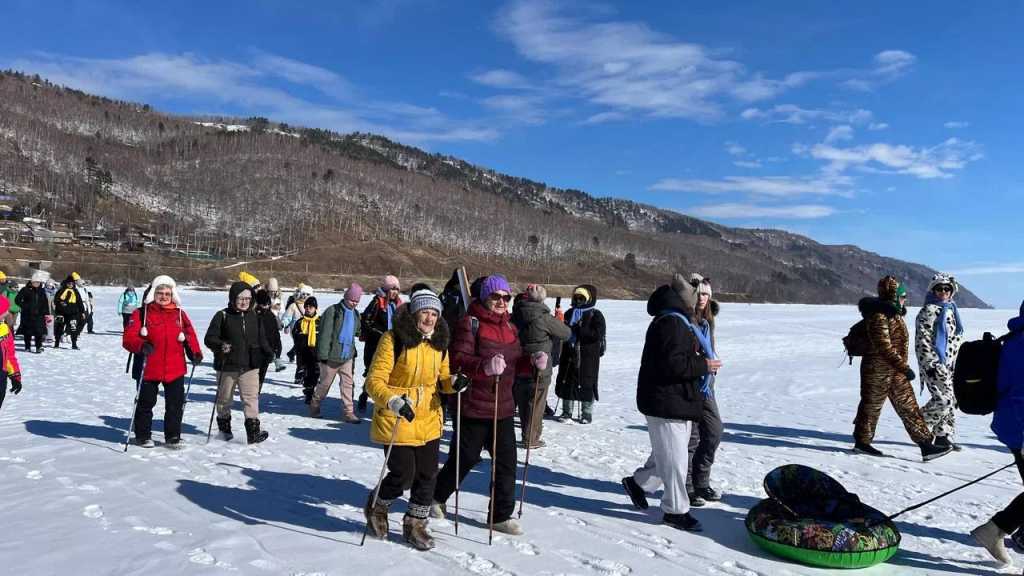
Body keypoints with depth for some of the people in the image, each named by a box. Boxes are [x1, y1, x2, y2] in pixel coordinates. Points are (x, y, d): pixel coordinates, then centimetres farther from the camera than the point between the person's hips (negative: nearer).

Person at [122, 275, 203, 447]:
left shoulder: (179, 314, 8)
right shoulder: (141, 313, -2)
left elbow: (190, 334, 11)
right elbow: (128, 337, -9)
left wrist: (195, 352, -5)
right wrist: (141, 346, -29)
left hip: (175, 368, 2)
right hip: (149, 369, -2)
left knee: (176, 404, 7)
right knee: (146, 403, 11)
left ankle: (173, 436, 20)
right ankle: (143, 436, 27)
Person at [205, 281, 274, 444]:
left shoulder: (254, 317, 8)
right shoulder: (222, 316, -3)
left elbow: (262, 340, 16)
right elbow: (209, 338, -5)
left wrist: (270, 353, 1)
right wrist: (221, 345, -24)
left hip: (250, 366, 1)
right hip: (227, 366, -1)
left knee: (251, 397, -10)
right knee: (224, 398, 14)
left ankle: (253, 430, -12)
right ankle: (224, 427, 35)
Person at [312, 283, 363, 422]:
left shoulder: (355, 314, 9)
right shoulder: (332, 311, -12)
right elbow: (324, 334, -14)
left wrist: (353, 351, 17)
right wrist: (323, 354, -17)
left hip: (347, 356, 5)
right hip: (331, 356, -5)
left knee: (348, 383, 0)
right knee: (325, 383, 9)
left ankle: (348, 412, 3)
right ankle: (314, 406, 29)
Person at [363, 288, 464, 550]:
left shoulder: (439, 342, 4)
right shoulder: (393, 339, -15)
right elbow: (374, 382, -17)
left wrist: (453, 383, -7)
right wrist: (394, 401, -34)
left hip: (429, 420, 6)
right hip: (397, 420, -5)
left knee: (427, 475, 9)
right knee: (403, 475, -2)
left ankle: (415, 524, 30)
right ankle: (377, 506, 30)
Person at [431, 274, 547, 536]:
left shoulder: (510, 327, 13)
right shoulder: (471, 323, -10)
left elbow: (516, 365, 18)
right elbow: (458, 360, -20)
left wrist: (533, 362, -3)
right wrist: (485, 366, -36)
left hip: (502, 407, 6)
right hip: (474, 406, -6)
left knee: (506, 461, 6)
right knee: (465, 458, 8)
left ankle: (502, 515, 21)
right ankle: (437, 497, 33)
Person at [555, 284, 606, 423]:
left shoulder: (596, 315, -3)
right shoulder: (570, 313, 13)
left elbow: (597, 334, -16)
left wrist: (577, 329, -22)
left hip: (588, 356, -5)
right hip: (569, 354, 5)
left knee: (587, 383, 2)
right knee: (566, 382, 7)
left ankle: (587, 413, 16)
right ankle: (566, 412, 19)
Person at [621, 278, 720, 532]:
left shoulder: (676, 321, 17)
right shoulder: (671, 323, -19)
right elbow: (672, 364, -26)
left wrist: (703, 363, 11)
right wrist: (704, 366, -16)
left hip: (677, 402, 11)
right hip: (666, 403, -11)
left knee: (669, 454, 20)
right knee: (674, 458, -1)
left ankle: (638, 482, 34)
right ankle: (675, 510, 10)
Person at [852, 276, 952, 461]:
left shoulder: (893, 313, 13)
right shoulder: (879, 316, -19)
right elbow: (884, 347, -24)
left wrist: (902, 367, 23)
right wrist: (903, 367, -23)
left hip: (895, 371, 10)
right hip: (878, 371, -10)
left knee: (909, 407, 7)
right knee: (871, 405, 4)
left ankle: (926, 445, 9)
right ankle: (862, 442, 18)